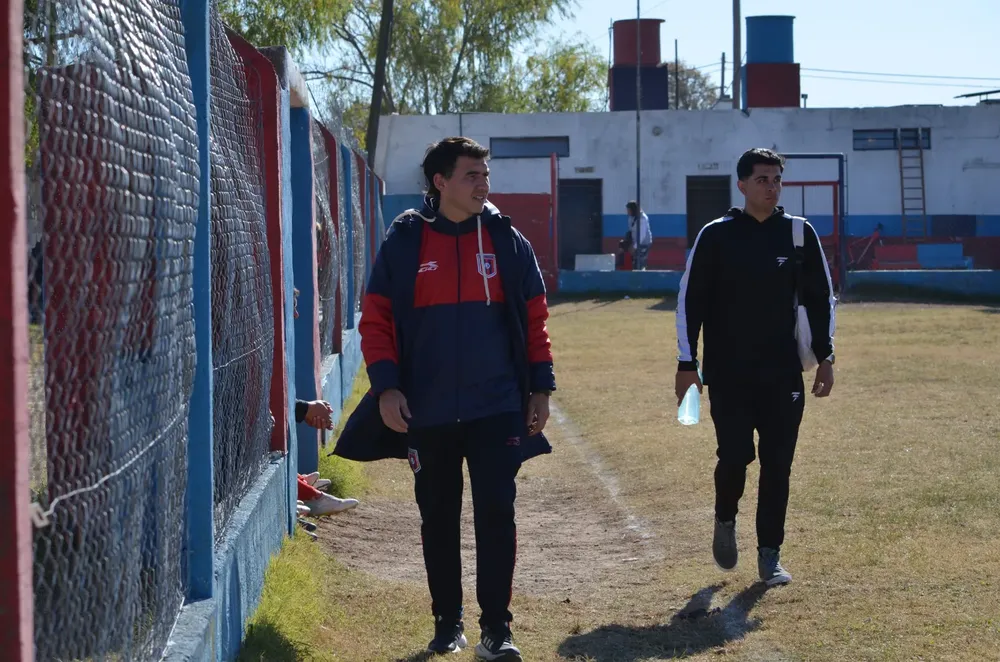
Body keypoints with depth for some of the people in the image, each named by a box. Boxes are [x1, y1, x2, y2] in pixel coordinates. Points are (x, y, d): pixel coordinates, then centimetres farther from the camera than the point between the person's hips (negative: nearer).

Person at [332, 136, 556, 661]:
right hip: (427, 413, 0)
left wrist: (540, 387, 4)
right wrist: (386, 385, -10)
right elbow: (376, 319, -1)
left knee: (496, 514, -6)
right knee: (438, 519, 10)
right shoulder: (404, 241, -1)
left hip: (496, 408, 0)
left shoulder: (507, 240, 4)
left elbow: (534, 317, 8)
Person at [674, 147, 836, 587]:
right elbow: (690, 300, 1)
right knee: (735, 454, -8)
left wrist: (824, 357, 4)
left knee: (778, 464, 1)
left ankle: (769, 554, 11)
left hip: (783, 373, 2)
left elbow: (821, 298, 10)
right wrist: (687, 363, -3)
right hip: (727, 373, -2)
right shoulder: (717, 236, -2)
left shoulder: (799, 233, 4)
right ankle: (725, 520, 23)